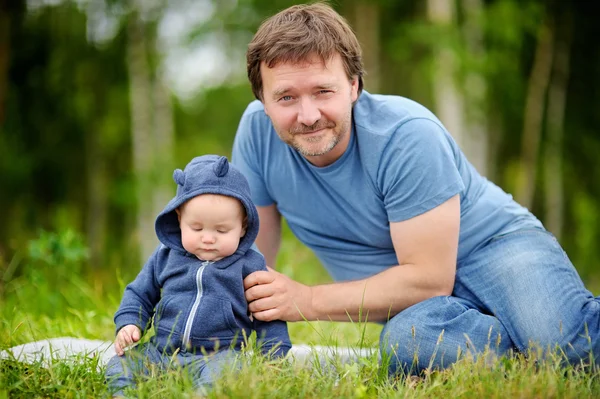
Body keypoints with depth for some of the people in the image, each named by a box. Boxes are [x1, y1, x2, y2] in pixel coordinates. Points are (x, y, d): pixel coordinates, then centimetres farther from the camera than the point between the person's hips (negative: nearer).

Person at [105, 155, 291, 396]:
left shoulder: (249, 266, 3)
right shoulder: (166, 256, 11)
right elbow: (139, 294, 23)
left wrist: (273, 358, -2)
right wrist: (129, 324, 5)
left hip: (220, 355, -3)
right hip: (159, 351, 4)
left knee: (220, 375, -37)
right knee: (122, 364, -19)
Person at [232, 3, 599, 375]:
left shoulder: (409, 135, -24)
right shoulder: (257, 130, -11)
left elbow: (430, 280, -24)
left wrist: (307, 301, -23)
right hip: (417, 302, 4)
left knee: (563, 339, -37)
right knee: (404, 340, -35)